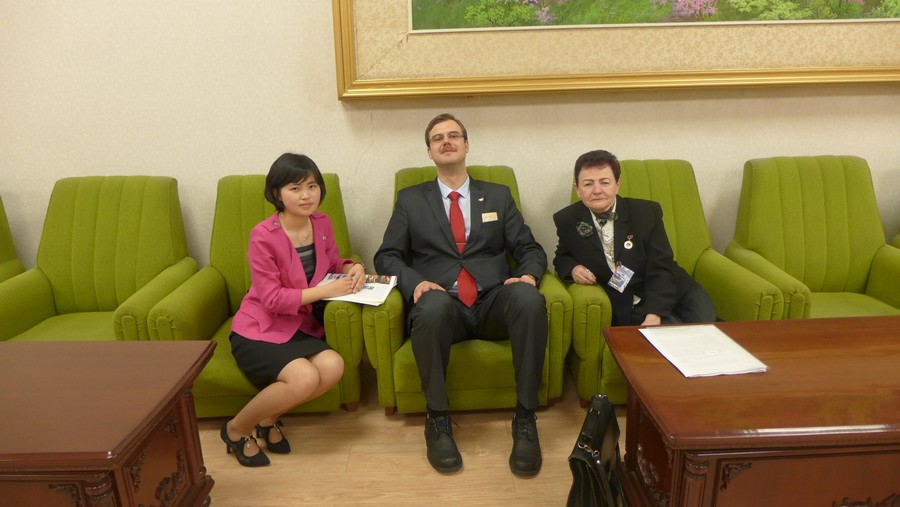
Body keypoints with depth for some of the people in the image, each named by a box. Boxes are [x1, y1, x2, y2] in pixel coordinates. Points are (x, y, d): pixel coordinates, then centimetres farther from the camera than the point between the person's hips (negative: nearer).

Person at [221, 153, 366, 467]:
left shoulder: (321, 222, 0)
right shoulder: (263, 235, -18)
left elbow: (333, 263, 16)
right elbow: (272, 299, -19)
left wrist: (353, 268, -7)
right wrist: (325, 291, -23)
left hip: (299, 328, 5)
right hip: (257, 332, -5)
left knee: (333, 366, -24)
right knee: (305, 377, -29)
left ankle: (269, 418, 3)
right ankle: (236, 428, 0)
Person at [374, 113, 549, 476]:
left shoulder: (498, 195, 21)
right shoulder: (410, 199, 18)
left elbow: (529, 249, 15)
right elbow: (387, 256, 10)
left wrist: (529, 275, -9)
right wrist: (415, 283, -11)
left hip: (493, 303, 2)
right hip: (442, 305, -1)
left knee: (530, 299, -33)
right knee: (434, 305, -38)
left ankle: (525, 420, -21)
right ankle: (438, 421, -19)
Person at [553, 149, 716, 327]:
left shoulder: (647, 212, -8)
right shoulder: (567, 220, -4)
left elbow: (661, 269, -11)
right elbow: (562, 257, 14)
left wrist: (653, 315, -26)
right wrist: (572, 269, -11)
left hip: (672, 291, 2)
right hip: (627, 309, -1)